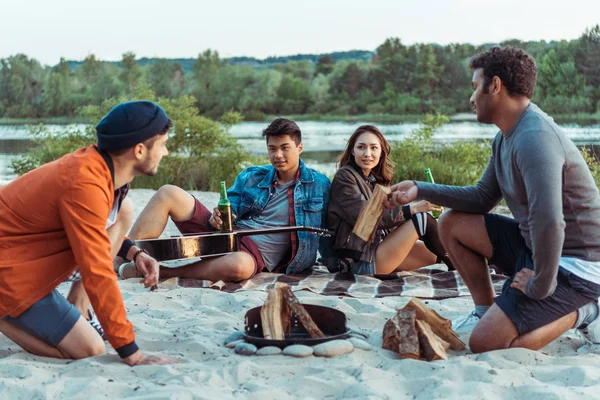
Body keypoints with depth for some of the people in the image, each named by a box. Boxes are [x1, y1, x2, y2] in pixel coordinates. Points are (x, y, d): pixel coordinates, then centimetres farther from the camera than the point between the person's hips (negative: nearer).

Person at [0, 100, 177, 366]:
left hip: (27, 252, 9)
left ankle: (77, 308, 7)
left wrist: (133, 252, 2)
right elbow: (98, 275, -31)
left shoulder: (96, 164, -3)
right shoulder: (85, 185, -30)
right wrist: (132, 355, -26)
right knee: (88, 350, -11)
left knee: (123, 210, 5)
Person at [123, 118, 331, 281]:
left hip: (256, 254, -4)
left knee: (239, 265, -44)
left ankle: (161, 272, -28)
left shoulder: (319, 185, 3)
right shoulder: (250, 177, 12)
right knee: (168, 193, -11)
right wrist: (218, 218, -10)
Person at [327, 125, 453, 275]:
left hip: (377, 247, 9)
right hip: (360, 261, -8)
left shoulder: (374, 179, 16)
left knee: (436, 253, 5)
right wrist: (411, 210, -21)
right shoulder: (344, 177, -9)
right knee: (423, 219, -11)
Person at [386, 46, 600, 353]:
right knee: (451, 224, 7)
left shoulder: (535, 140, -26)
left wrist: (539, 285, -22)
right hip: (535, 246, 9)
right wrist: (420, 190, 7)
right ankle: (485, 312, 13)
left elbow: (549, 223, -36)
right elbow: (482, 198, 15)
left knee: (485, 343, -18)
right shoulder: (506, 137, 7)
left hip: (575, 267, -9)